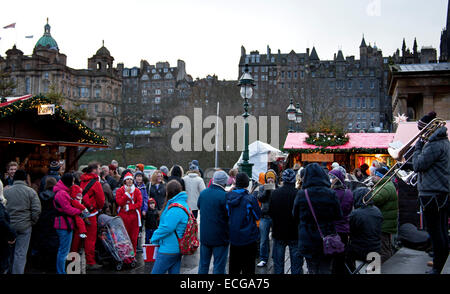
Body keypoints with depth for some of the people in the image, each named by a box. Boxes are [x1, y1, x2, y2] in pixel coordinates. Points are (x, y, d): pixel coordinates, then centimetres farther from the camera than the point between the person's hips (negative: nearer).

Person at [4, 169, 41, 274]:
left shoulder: (5, 191, 1)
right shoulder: (31, 192, -5)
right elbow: (36, 210, -9)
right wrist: (32, 222, 5)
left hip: (9, 226, 2)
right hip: (24, 226, -2)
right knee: (21, 253, 1)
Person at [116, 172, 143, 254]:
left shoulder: (137, 191, 8)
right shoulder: (120, 190, 5)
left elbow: (139, 203, -2)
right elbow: (119, 202, -9)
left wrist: (128, 206, -10)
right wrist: (127, 193, -11)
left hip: (134, 216, 1)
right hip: (123, 216, -1)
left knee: (134, 236, 1)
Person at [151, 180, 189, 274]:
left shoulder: (175, 208, -21)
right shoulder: (183, 204, 10)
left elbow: (167, 228, -24)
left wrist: (154, 238, -8)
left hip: (169, 249, -10)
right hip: (178, 248, 10)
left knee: (156, 272, -1)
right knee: (174, 272, 15)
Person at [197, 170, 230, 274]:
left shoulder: (203, 193, 0)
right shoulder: (224, 196, -19)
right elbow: (230, 215, -14)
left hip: (204, 235, 5)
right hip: (220, 237, -5)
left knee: (203, 265, 18)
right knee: (219, 267, 4)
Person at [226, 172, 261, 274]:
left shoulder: (228, 197, -5)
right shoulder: (250, 199, -16)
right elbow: (258, 216, -3)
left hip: (233, 237, 4)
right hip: (248, 238, -4)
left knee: (233, 267, 17)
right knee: (248, 267, 7)